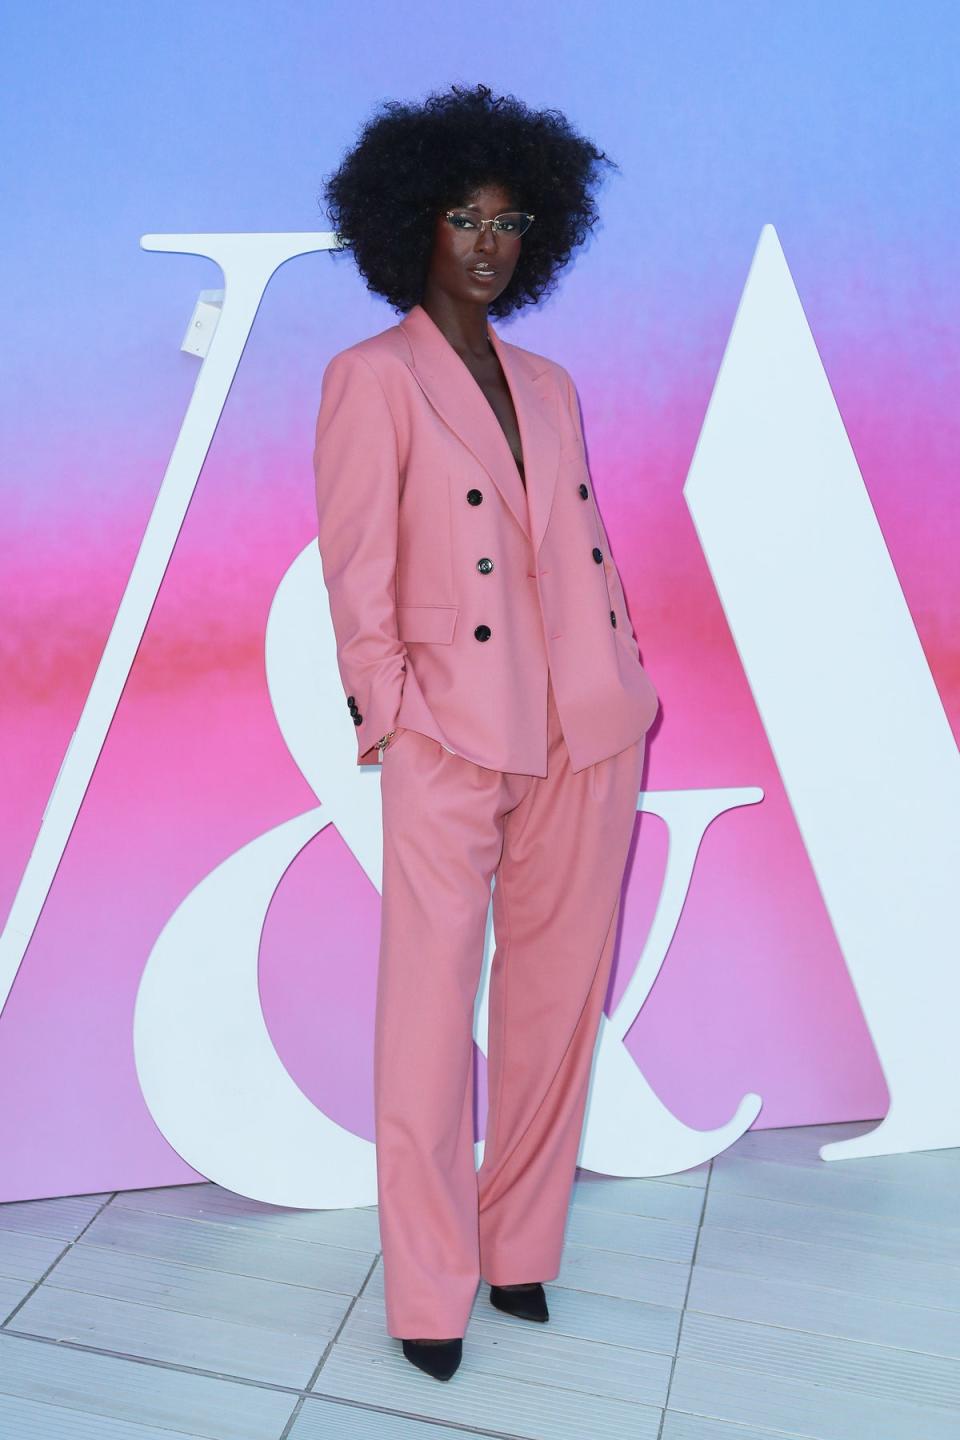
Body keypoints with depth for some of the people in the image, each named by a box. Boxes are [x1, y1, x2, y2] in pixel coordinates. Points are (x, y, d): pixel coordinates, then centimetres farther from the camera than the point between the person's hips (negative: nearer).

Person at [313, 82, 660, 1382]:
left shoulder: (551, 384, 17)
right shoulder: (371, 376, 0)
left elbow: (591, 551, 16)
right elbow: (356, 570, -6)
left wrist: (629, 689, 9)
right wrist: (389, 716, -10)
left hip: (590, 735, 6)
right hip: (450, 740, -5)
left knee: (559, 997, 11)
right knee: (432, 1011, 0)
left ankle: (519, 1249, 29)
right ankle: (428, 1298, 17)